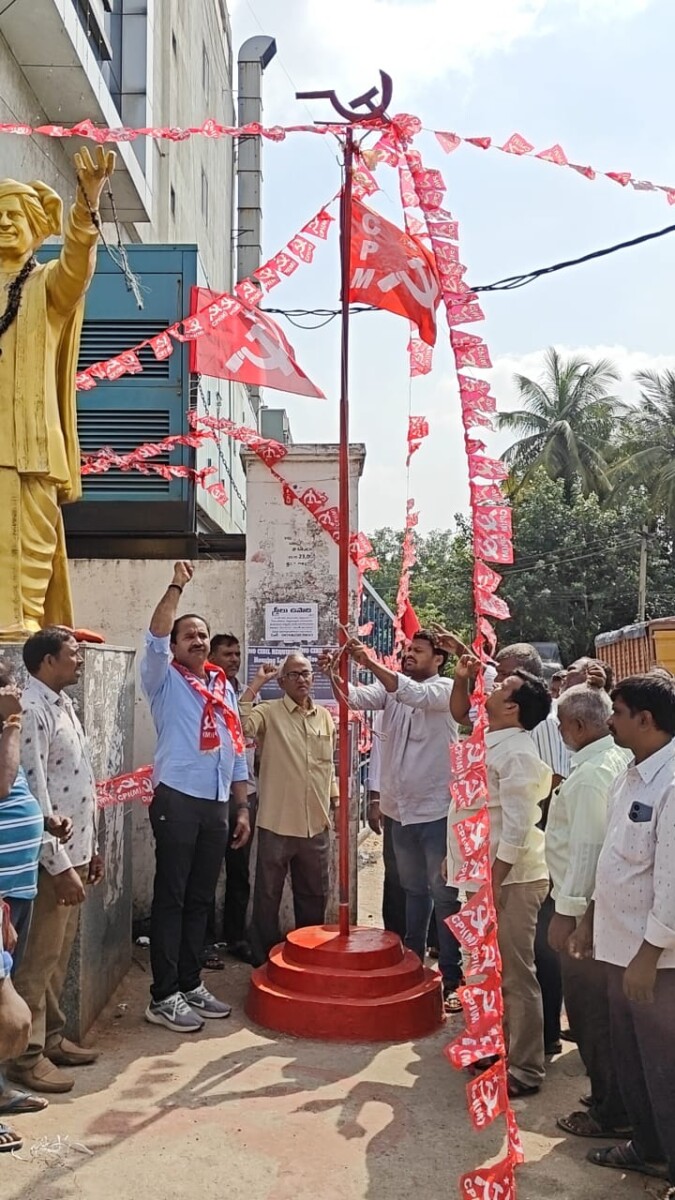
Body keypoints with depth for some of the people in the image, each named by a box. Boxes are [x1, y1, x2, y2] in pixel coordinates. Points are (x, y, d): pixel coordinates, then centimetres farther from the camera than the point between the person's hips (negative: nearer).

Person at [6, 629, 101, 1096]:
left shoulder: (65, 706, 12)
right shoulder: (31, 710, -18)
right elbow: (34, 795, -22)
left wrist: (92, 848, 18)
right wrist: (59, 865, -21)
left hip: (75, 852, 9)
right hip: (51, 858, -9)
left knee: (59, 956, 18)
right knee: (38, 960, 2)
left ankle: (52, 1037, 30)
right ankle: (28, 1055, 13)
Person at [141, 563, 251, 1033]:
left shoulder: (224, 687, 16)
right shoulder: (164, 680, 2)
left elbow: (237, 751, 16)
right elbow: (155, 639, -20)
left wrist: (242, 807, 12)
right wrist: (177, 587, -25)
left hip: (217, 803, 6)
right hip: (178, 800, -5)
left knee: (201, 898, 11)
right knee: (171, 898, -3)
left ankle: (191, 984, 22)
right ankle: (164, 997, 2)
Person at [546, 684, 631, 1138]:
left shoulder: (591, 774, -20)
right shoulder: (621, 761, 7)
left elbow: (586, 847, -22)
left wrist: (566, 909, -18)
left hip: (587, 906, -9)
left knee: (591, 1010, 3)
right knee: (607, 1008, 19)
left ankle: (610, 1113, 15)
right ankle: (616, 1100, 31)